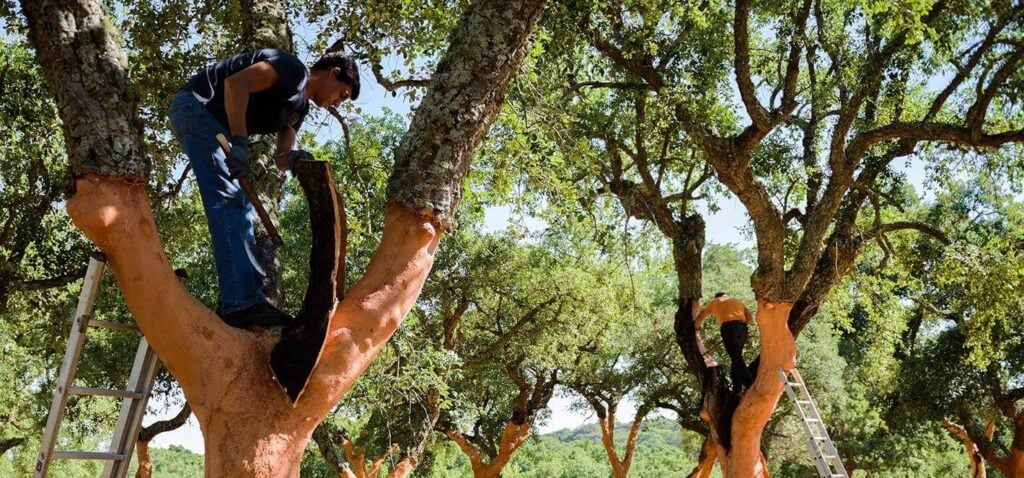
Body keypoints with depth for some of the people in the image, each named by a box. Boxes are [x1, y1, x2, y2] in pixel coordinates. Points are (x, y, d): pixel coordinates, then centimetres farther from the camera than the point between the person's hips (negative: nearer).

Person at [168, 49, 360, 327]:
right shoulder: (293, 68, -10)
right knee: (229, 200, -22)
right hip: (195, 107, -11)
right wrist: (240, 143, -30)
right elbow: (235, 83, -24)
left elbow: (280, 159, 13)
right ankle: (242, 302, -31)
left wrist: (293, 159, -11)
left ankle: (245, 300, 3)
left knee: (240, 210, 6)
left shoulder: (300, 108, 17)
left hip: (216, 127, 11)